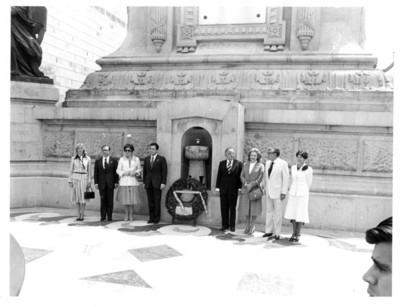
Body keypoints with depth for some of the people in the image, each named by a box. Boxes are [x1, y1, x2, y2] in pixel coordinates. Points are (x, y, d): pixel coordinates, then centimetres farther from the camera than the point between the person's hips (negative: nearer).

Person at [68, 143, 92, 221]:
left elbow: (89, 171, 6)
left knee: (83, 197, -1)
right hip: (75, 178, 1)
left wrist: (89, 181, 2)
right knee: (77, 198, 4)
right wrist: (70, 181, 0)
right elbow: (71, 170, 6)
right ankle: (78, 215, 12)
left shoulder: (87, 158, 4)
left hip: (84, 179, 0)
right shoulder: (73, 158, 4)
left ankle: (82, 215, 9)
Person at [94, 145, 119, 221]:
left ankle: (109, 216, 9)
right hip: (101, 183, 1)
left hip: (110, 183, -1)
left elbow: (116, 171, 2)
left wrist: (116, 182, -4)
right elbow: (96, 173, 7)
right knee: (103, 200, 3)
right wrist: (96, 182, -1)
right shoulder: (98, 161, 9)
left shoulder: (114, 160, 4)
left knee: (110, 200, 2)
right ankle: (103, 216, 9)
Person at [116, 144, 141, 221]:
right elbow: (118, 170, 6)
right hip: (124, 182, 0)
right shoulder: (122, 159, 6)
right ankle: (126, 214, 18)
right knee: (125, 199, 1)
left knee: (132, 198, -3)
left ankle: (131, 214, 13)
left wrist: (135, 173, -9)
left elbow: (139, 170, 11)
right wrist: (124, 173, -11)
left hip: (133, 182, 0)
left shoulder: (136, 159, 6)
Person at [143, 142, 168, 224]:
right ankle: (151, 218, 11)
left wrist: (163, 183, -10)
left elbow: (164, 171, -4)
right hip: (148, 183, 4)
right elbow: (144, 171, 15)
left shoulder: (161, 159, 0)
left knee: (157, 201, -2)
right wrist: (144, 182, 9)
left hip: (157, 183, -4)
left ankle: (157, 218, 6)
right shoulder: (146, 159, 13)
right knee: (150, 201, 4)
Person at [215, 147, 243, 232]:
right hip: (223, 188, 3)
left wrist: (240, 187, -9)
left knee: (232, 208, 5)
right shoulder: (222, 163, 9)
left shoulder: (239, 163, 1)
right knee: (224, 208, 6)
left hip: (233, 189, -2)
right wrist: (217, 187, 0)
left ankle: (232, 225, 14)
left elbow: (241, 176, -1)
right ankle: (225, 225, 15)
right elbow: (219, 175, 8)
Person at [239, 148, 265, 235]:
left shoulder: (260, 166, 0)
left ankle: (252, 226, 14)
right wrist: (246, 184, -13)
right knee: (246, 207, 6)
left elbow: (260, 178, -8)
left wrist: (251, 185, -17)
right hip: (245, 189, 3)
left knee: (254, 208, 0)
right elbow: (242, 176, 4)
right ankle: (247, 225, 20)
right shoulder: (246, 165, 11)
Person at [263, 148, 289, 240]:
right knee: (269, 211, 10)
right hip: (269, 192, 6)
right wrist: (266, 188, 14)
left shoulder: (283, 163, -10)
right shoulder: (267, 163, 9)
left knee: (277, 213, 1)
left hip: (278, 192, -6)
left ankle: (277, 233, 9)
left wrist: (284, 192, -13)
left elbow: (286, 178, -10)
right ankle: (269, 231, 19)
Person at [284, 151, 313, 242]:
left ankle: (298, 234, 10)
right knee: (293, 213, 7)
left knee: (300, 215, -1)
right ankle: (294, 233, 19)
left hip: (302, 194, -4)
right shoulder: (293, 167, 8)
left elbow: (309, 183, 1)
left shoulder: (308, 169, -7)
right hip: (293, 193, 5)